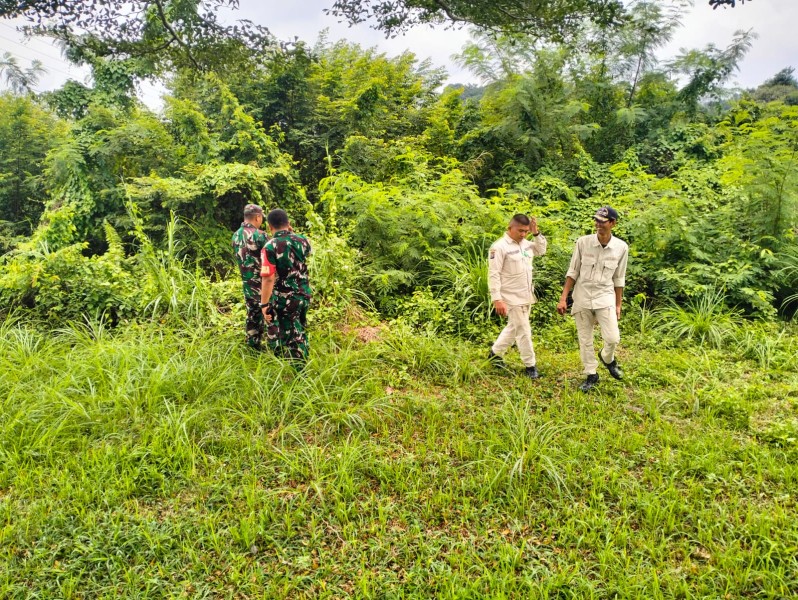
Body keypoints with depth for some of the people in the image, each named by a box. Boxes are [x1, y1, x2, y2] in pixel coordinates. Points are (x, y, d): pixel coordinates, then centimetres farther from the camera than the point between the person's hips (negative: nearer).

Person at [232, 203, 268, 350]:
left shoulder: (236, 236, 6)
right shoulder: (259, 235, -18)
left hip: (247, 283, 7)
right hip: (262, 283, -7)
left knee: (252, 314, 16)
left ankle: (252, 345, 23)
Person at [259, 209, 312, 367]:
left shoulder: (270, 247, -18)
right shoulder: (302, 241, -3)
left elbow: (269, 279, -23)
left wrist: (264, 304, -16)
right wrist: (292, 234, 15)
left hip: (284, 299, -5)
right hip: (304, 295, 5)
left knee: (291, 336, 8)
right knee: (299, 331, 22)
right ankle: (302, 364, 32)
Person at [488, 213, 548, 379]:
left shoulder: (525, 243, 7)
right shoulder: (500, 247, -16)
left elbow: (542, 250, 22)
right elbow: (494, 275, -18)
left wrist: (536, 233, 4)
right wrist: (497, 299, -23)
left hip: (526, 296, 8)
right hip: (512, 298, -8)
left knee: (514, 327, 19)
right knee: (523, 331, -1)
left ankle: (495, 353, 37)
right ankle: (530, 366, 13)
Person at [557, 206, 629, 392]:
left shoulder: (621, 247, -6)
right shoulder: (583, 242, -8)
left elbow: (619, 279, 4)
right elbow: (572, 272, -1)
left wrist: (618, 305, 7)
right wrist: (563, 298, -4)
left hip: (605, 297, 0)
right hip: (582, 297, 0)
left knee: (612, 338, -11)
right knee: (585, 340, 7)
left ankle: (607, 358, 23)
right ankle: (591, 375, 25)